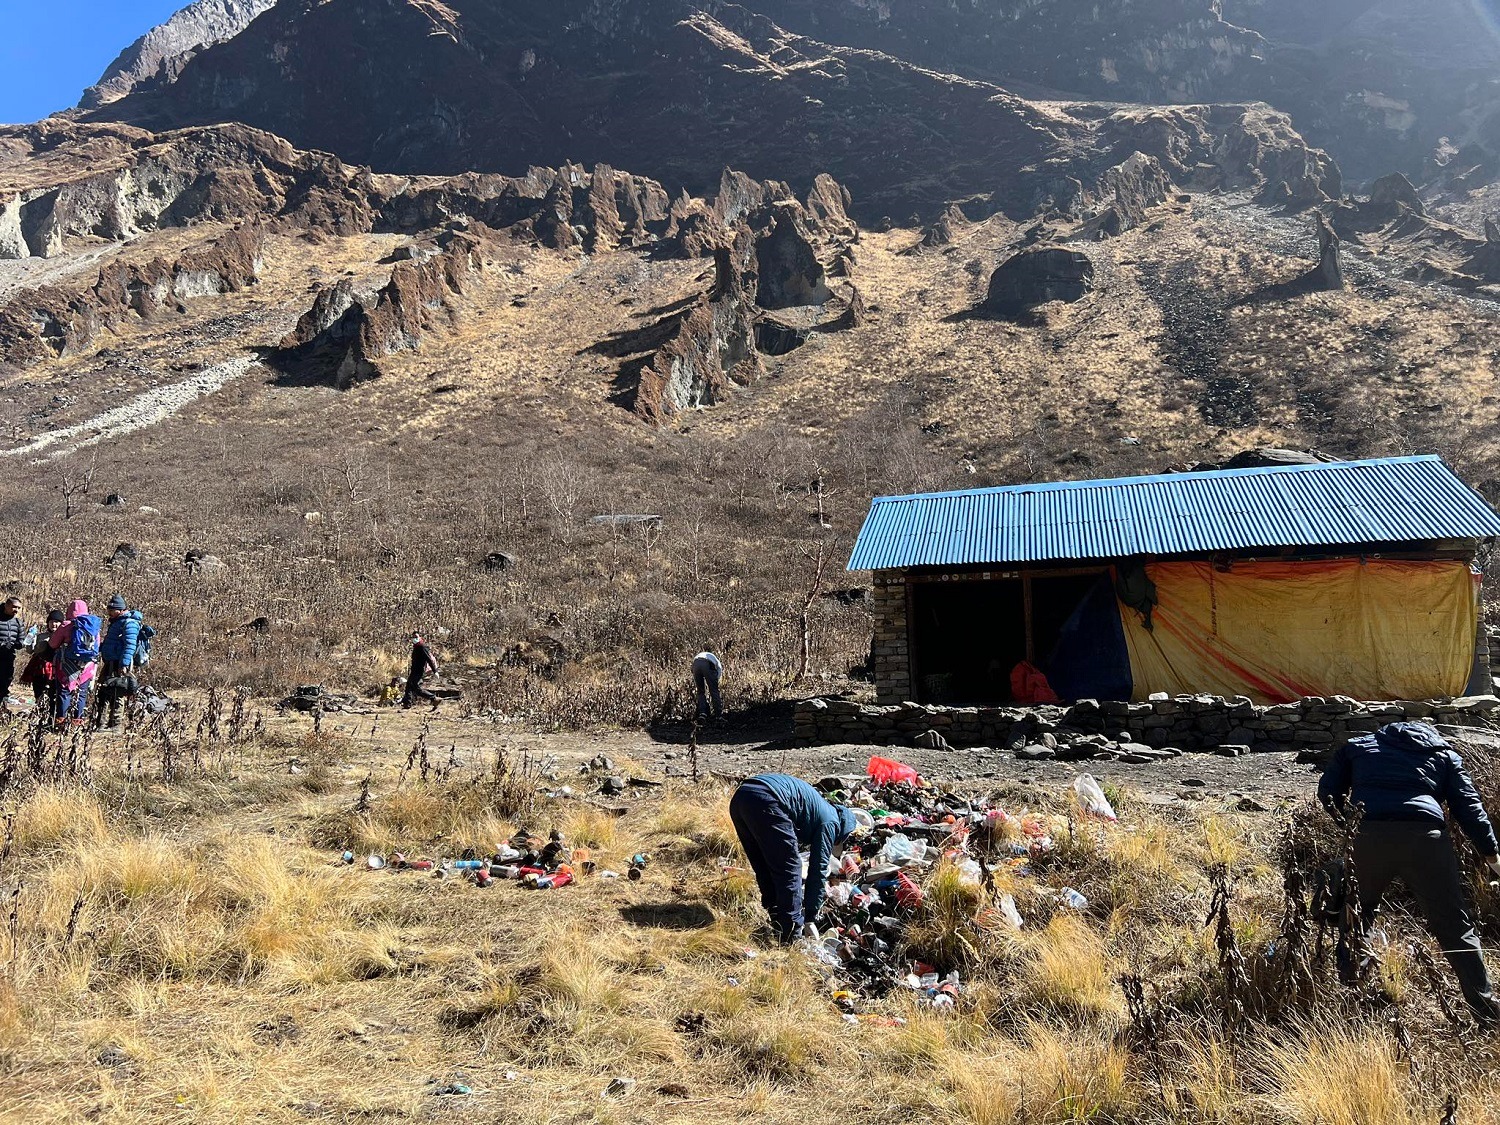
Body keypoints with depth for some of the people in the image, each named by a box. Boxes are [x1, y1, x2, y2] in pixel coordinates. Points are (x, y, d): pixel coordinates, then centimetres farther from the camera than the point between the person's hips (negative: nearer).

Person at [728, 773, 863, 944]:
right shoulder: (830, 822, 13)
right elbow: (818, 870, 9)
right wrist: (810, 919, 17)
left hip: (739, 797, 9)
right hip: (764, 801, -9)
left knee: (766, 871, 22)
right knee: (789, 870, 6)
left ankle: (778, 926, 30)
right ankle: (791, 937, 8)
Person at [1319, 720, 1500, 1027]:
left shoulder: (1358, 746, 29)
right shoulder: (1443, 754, 28)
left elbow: (1328, 791, 21)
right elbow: (1469, 806, 16)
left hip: (1367, 837, 1)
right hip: (1425, 837, -1)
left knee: (1355, 918, 20)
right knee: (1455, 927, 9)